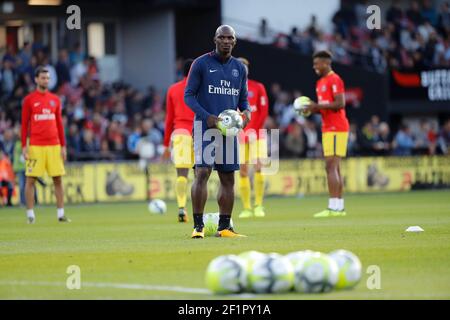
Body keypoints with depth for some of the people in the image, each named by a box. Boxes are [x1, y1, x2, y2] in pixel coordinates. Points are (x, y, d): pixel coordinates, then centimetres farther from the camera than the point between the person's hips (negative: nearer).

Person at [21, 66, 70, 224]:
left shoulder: (55, 99, 11)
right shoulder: (29, 100, 0)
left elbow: (59, 124, 13)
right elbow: (24, 124, 0)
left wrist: (63, 146, 9)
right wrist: (24, 146, -6)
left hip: (54, 146, 3)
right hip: (35, 146, -3)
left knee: (58, 179, 1)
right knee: (31, 180, -2)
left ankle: (61, 214, 6)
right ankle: (30, 214, 4)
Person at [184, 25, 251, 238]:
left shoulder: (239, 68, 12)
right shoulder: (201, 64, -3)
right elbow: (189, 95, -3)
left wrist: (246, 111, -3)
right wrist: (207, 116, -17)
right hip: (205, 125, -5)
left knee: (228, 178, 5)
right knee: (202, 173, -15)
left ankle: (224, 227, 11)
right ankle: (198, 226, -13)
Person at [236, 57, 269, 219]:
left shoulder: (258, 87, 4)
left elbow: (263, 111, 0)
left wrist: (254, 130, -9)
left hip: (256, 134, -1)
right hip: (239, 135, 1)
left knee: (258, 167, -13)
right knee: (243, 170, -1)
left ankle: (259, 205, -6)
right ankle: (246, 208, 4)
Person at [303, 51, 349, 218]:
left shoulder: (334, 80, -10)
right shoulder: (320, 83, 18)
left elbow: (340, 104, -19)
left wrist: (317, 106, -18)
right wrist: (313, 108, 7)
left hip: (336, 129, -10)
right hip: (328, 129, 10)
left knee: (331, 166, -13)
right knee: (334, 167, 10)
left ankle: (333, 207, -16)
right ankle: (339, 207, 12)